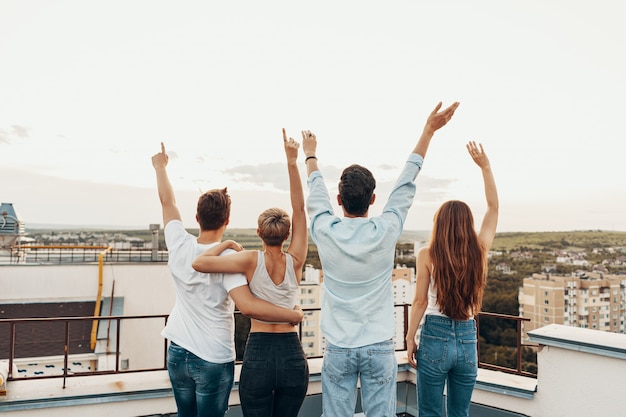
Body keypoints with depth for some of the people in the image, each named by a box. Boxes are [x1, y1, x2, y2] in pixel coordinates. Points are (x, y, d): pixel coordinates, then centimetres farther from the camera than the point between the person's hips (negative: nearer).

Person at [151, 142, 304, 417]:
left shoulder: (179, 246, -7)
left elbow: (167, 202, 9)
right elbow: (248, 306, -33)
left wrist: (160, 167, 25)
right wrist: (293, 315, -22)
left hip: (178, 353, 5)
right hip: (214, 360, -5)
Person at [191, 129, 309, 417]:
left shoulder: (251, 260, -9)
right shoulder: (295, 261, -4)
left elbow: (199, 263, -20)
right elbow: (299, 210, -4)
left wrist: (226, 244, -2)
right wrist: (292, 163, -7)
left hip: (258, 355, -2)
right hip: (292, 355, 2)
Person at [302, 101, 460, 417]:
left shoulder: (325, 233, -10)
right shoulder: (385, 232, -11)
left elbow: (316, 190, 8)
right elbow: (406, 184, -1)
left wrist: (309, 154, 28)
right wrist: (428, 131, 10)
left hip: (338, 348, 1)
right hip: (379, 347, 0)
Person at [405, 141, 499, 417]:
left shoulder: (428, 255, -11)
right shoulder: (479, 252, -4)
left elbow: (420, 302, -8)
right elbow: (493, 207, 7)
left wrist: (410, 339, 2)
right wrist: (485, 167, 8)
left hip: (435, 337, -3)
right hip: (467, 339, 3)